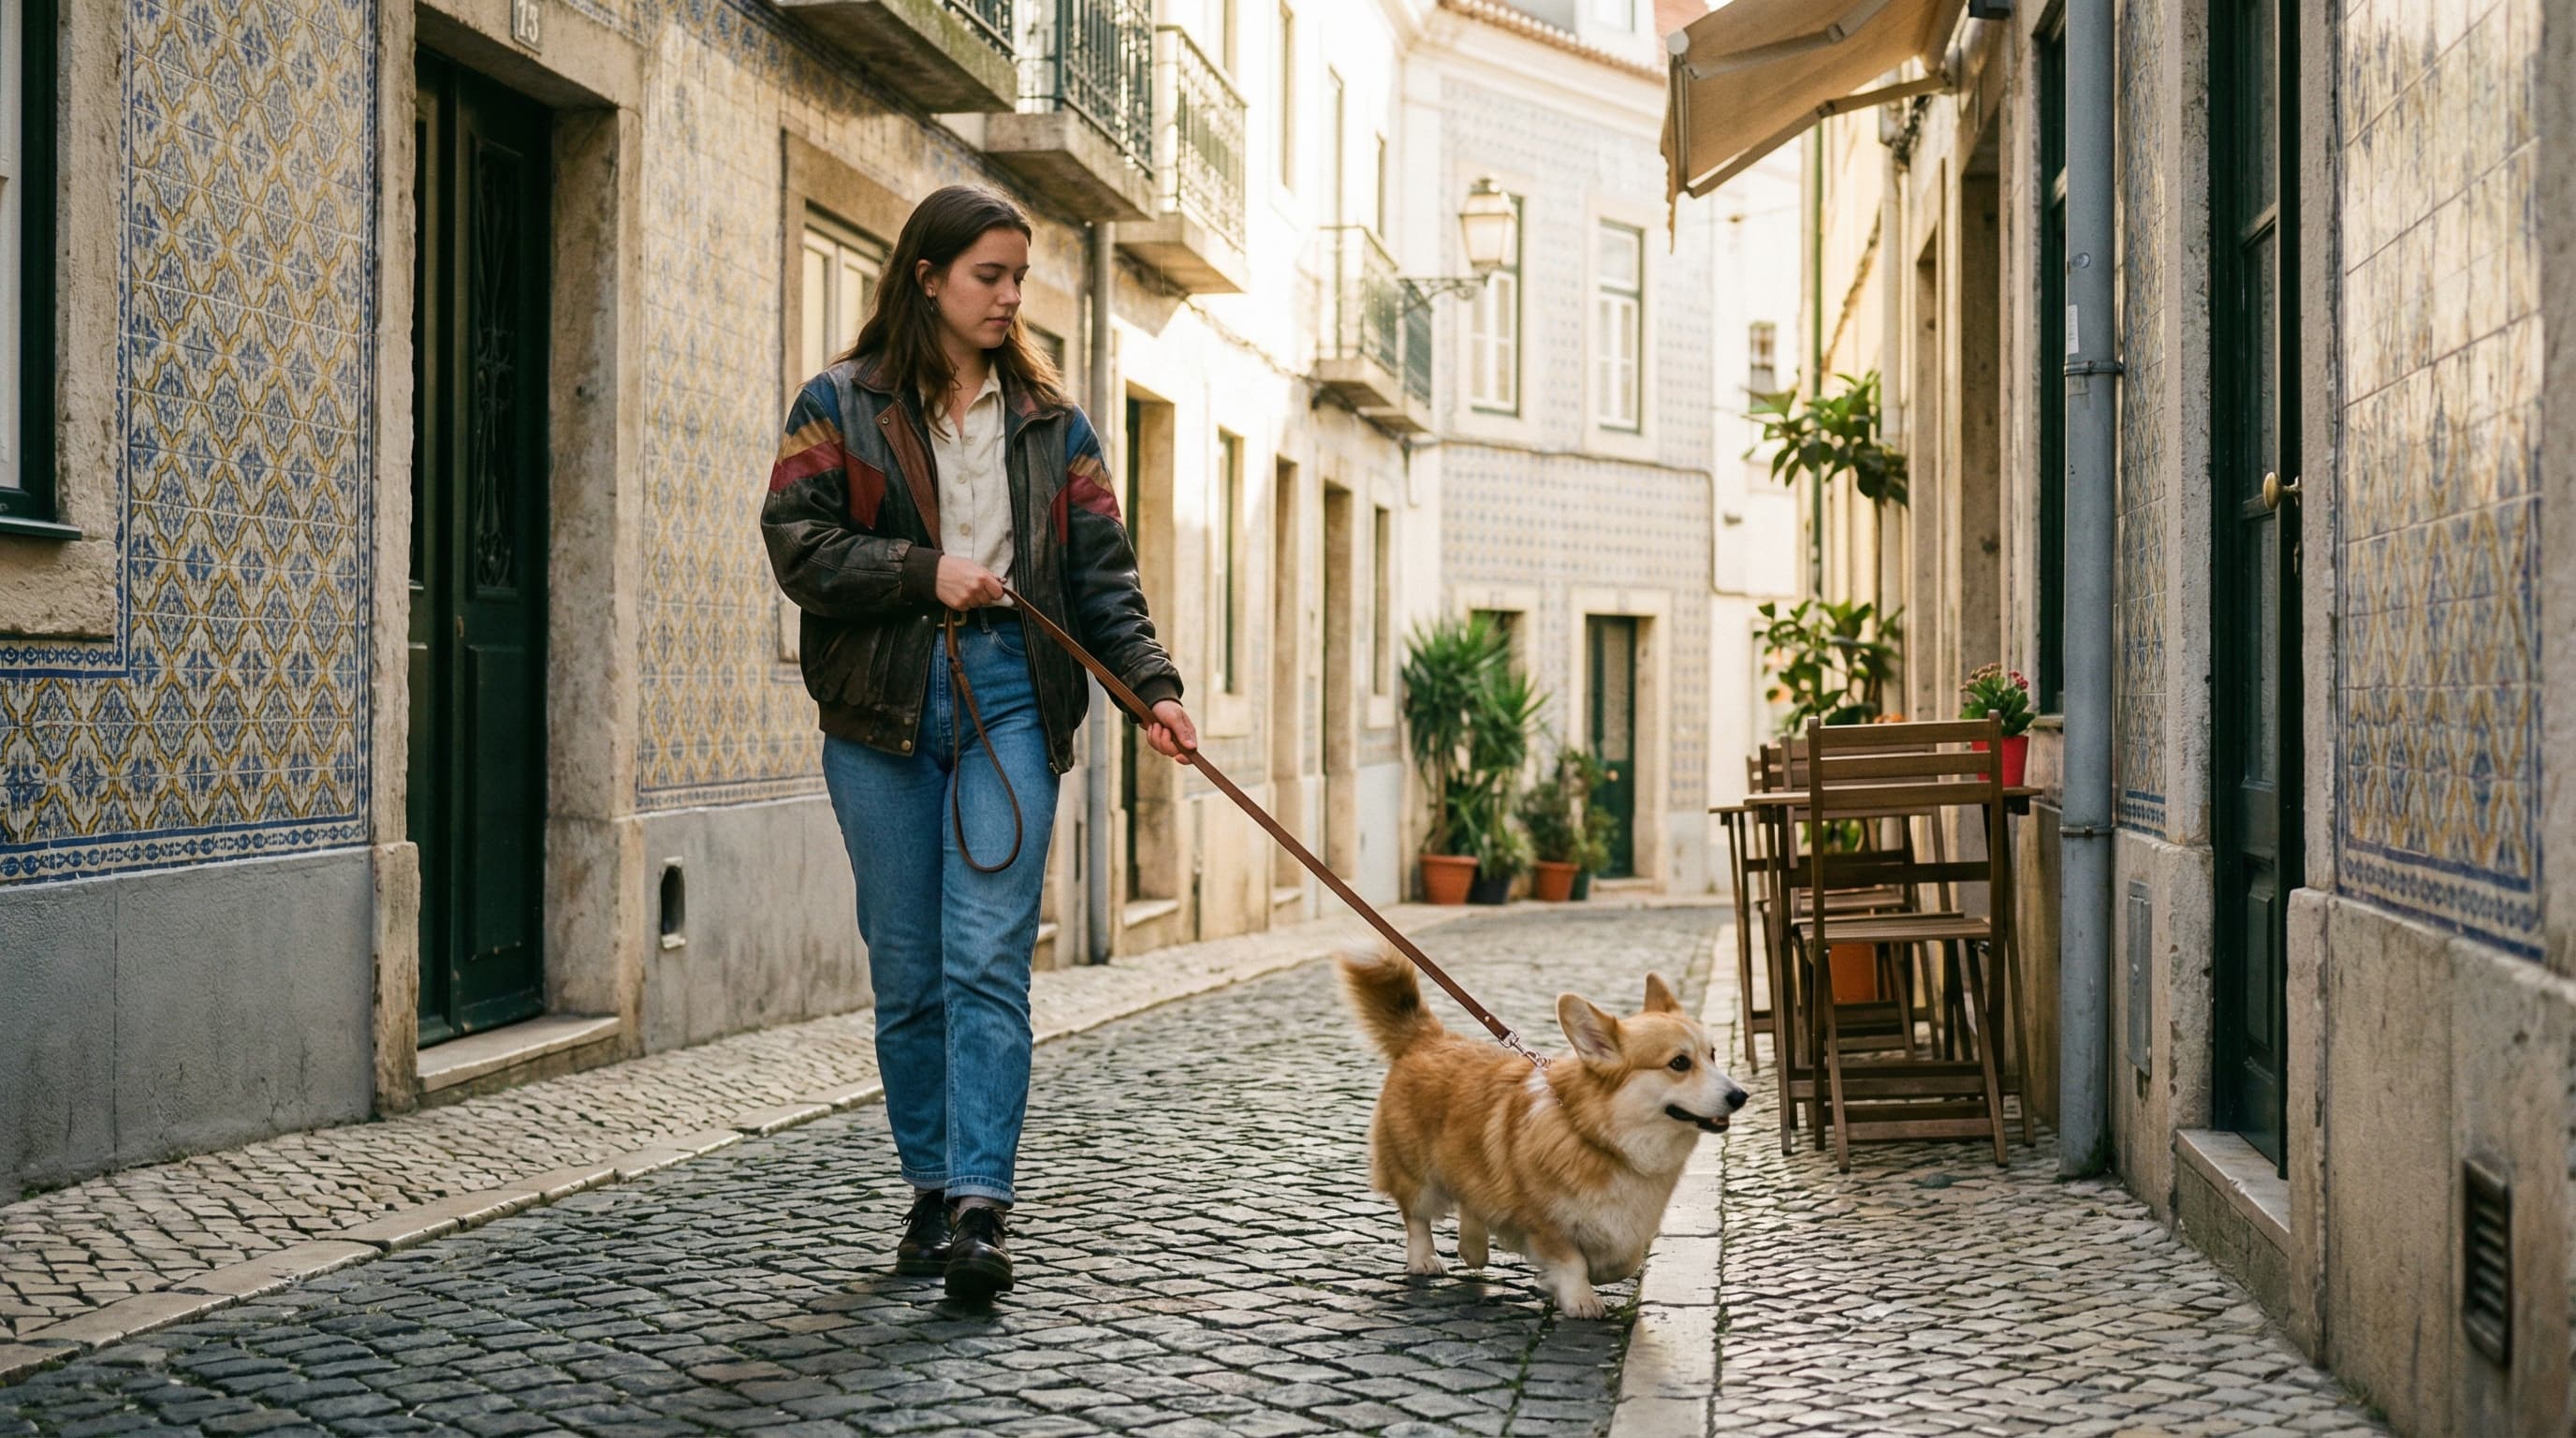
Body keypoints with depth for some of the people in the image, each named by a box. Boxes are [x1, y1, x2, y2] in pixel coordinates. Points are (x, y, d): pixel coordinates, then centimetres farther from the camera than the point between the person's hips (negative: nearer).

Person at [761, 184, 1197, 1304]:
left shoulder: (1051, 422, 14)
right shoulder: (840, 405, 6)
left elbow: (1102, 573, 9)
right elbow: (796, 541, -3)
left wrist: (1151, 684, -5)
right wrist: (923, 572, -14)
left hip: (1010, 705, 1)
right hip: (881, 714, 0)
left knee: (989, 963, -9)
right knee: (907, 970, 6)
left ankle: (980, 1209, -12)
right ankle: (931, 1190, 19)